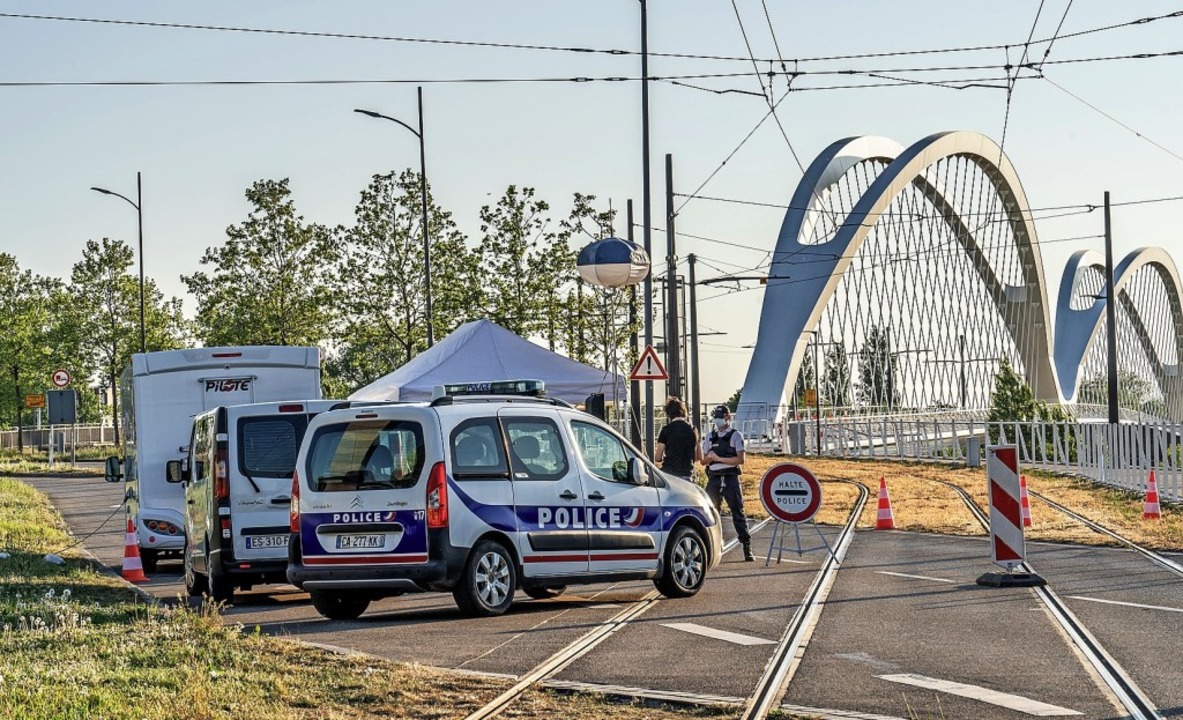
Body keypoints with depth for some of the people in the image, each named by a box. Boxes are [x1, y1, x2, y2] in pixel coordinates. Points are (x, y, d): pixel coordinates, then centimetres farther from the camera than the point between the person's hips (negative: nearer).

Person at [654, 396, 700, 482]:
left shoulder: (666, 429, -5)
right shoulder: (693, 429, 8)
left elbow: (658, 458, -3)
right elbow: (699, 457, 16)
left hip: (670, 473, -4)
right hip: (688, 474, 4)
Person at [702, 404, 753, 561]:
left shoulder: (736, 436, 2)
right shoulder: (710, 437, 14)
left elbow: (740, 459, -8)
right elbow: (703, 460, 15)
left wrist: (719, 458, -14)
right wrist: (710, 458, -8)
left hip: (730, 478, -4)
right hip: (714, 478, 4)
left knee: (737, 512, -3)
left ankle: (747, 549, 0)